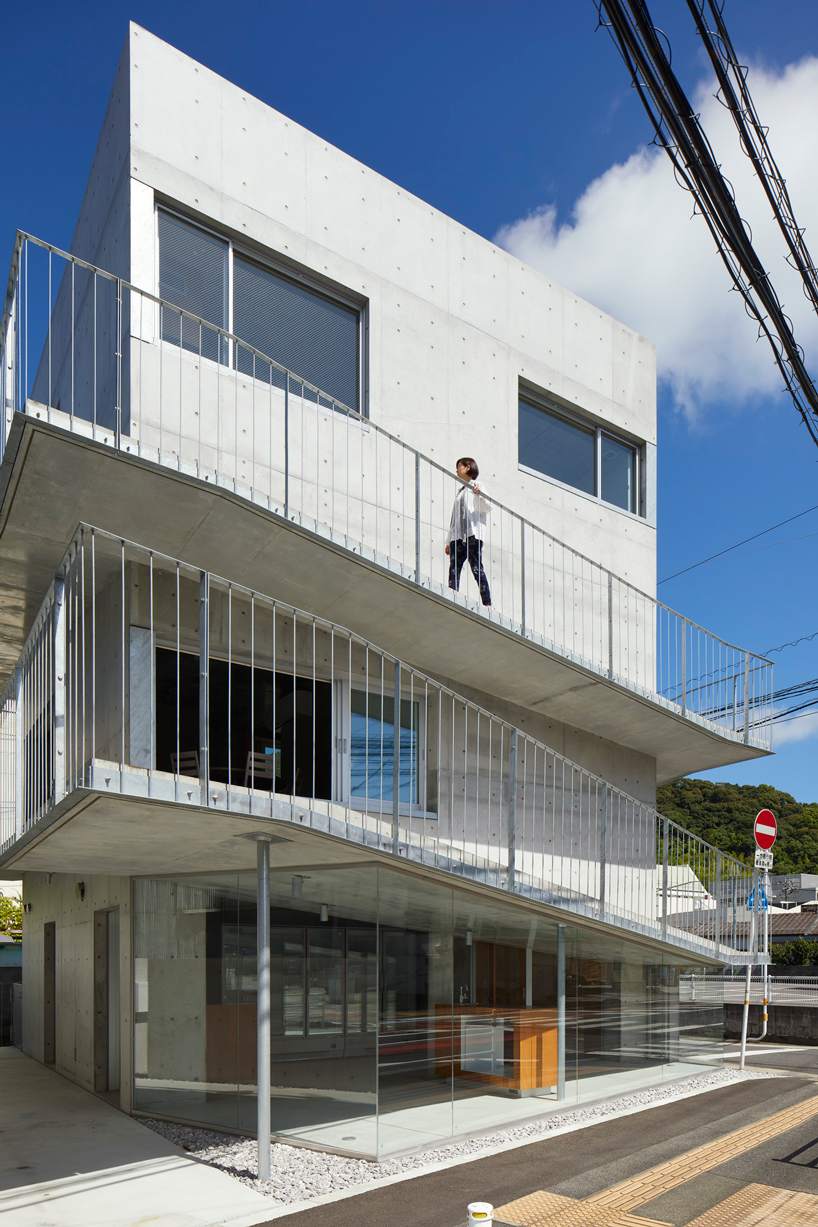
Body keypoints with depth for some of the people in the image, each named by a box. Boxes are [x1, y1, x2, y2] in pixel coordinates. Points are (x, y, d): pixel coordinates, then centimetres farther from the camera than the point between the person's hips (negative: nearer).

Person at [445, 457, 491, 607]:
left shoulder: (477, 486, 8)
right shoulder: (460, 491, 27)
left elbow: (486, 508, -5)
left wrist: (478, 495, -23)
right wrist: (449, 541, 22)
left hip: (472, 534, -7)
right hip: (458, 535, 7)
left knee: (477, 569, -12)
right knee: (453, 569, -6)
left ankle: (487, 603, -13)